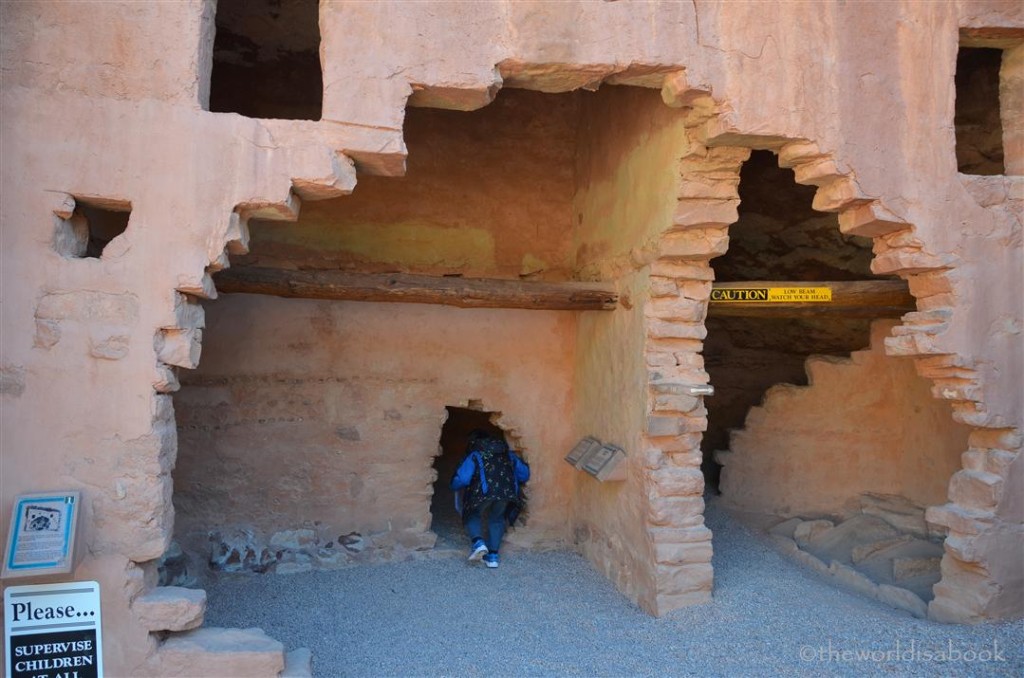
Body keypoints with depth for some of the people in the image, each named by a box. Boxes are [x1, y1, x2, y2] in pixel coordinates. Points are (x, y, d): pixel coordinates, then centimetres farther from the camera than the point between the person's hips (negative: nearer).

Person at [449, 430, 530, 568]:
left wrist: (455, 487, 26)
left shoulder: (474, 456, 14)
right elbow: (524, 474, 26)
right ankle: (493, 555, 20)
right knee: (497, 519, 27)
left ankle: (477, 541, -2)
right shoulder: (508, 454, 25)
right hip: (507, 492, 3)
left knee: (473, 515, 24)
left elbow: (461, 479, 3)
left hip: (483, 491, -3)